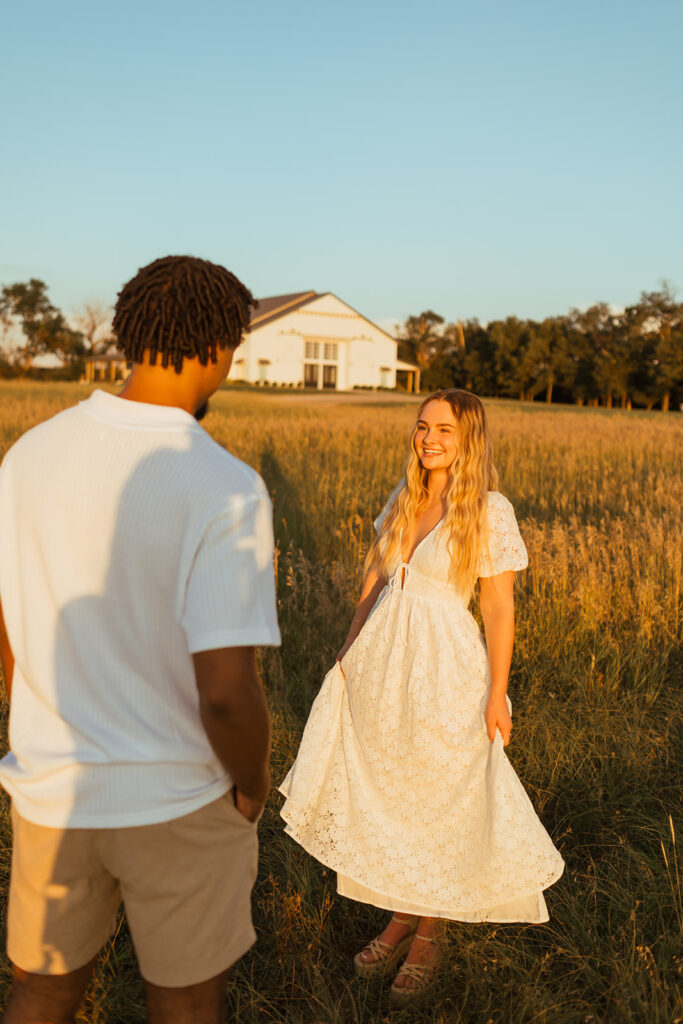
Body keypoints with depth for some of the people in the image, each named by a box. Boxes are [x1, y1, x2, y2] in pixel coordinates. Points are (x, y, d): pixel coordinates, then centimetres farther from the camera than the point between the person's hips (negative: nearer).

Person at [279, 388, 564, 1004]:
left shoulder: (491, 510, -12)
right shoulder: (404, 497, 4)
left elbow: (500, 608, -10)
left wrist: (496, 696, -9)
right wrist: (351, 648, 12)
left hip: (446, 669, -5)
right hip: (382, 660, 6)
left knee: (441, 800, 10)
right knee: (385, 792, 15)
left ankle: (430, 933, 33)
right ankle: (401, 916, 37)